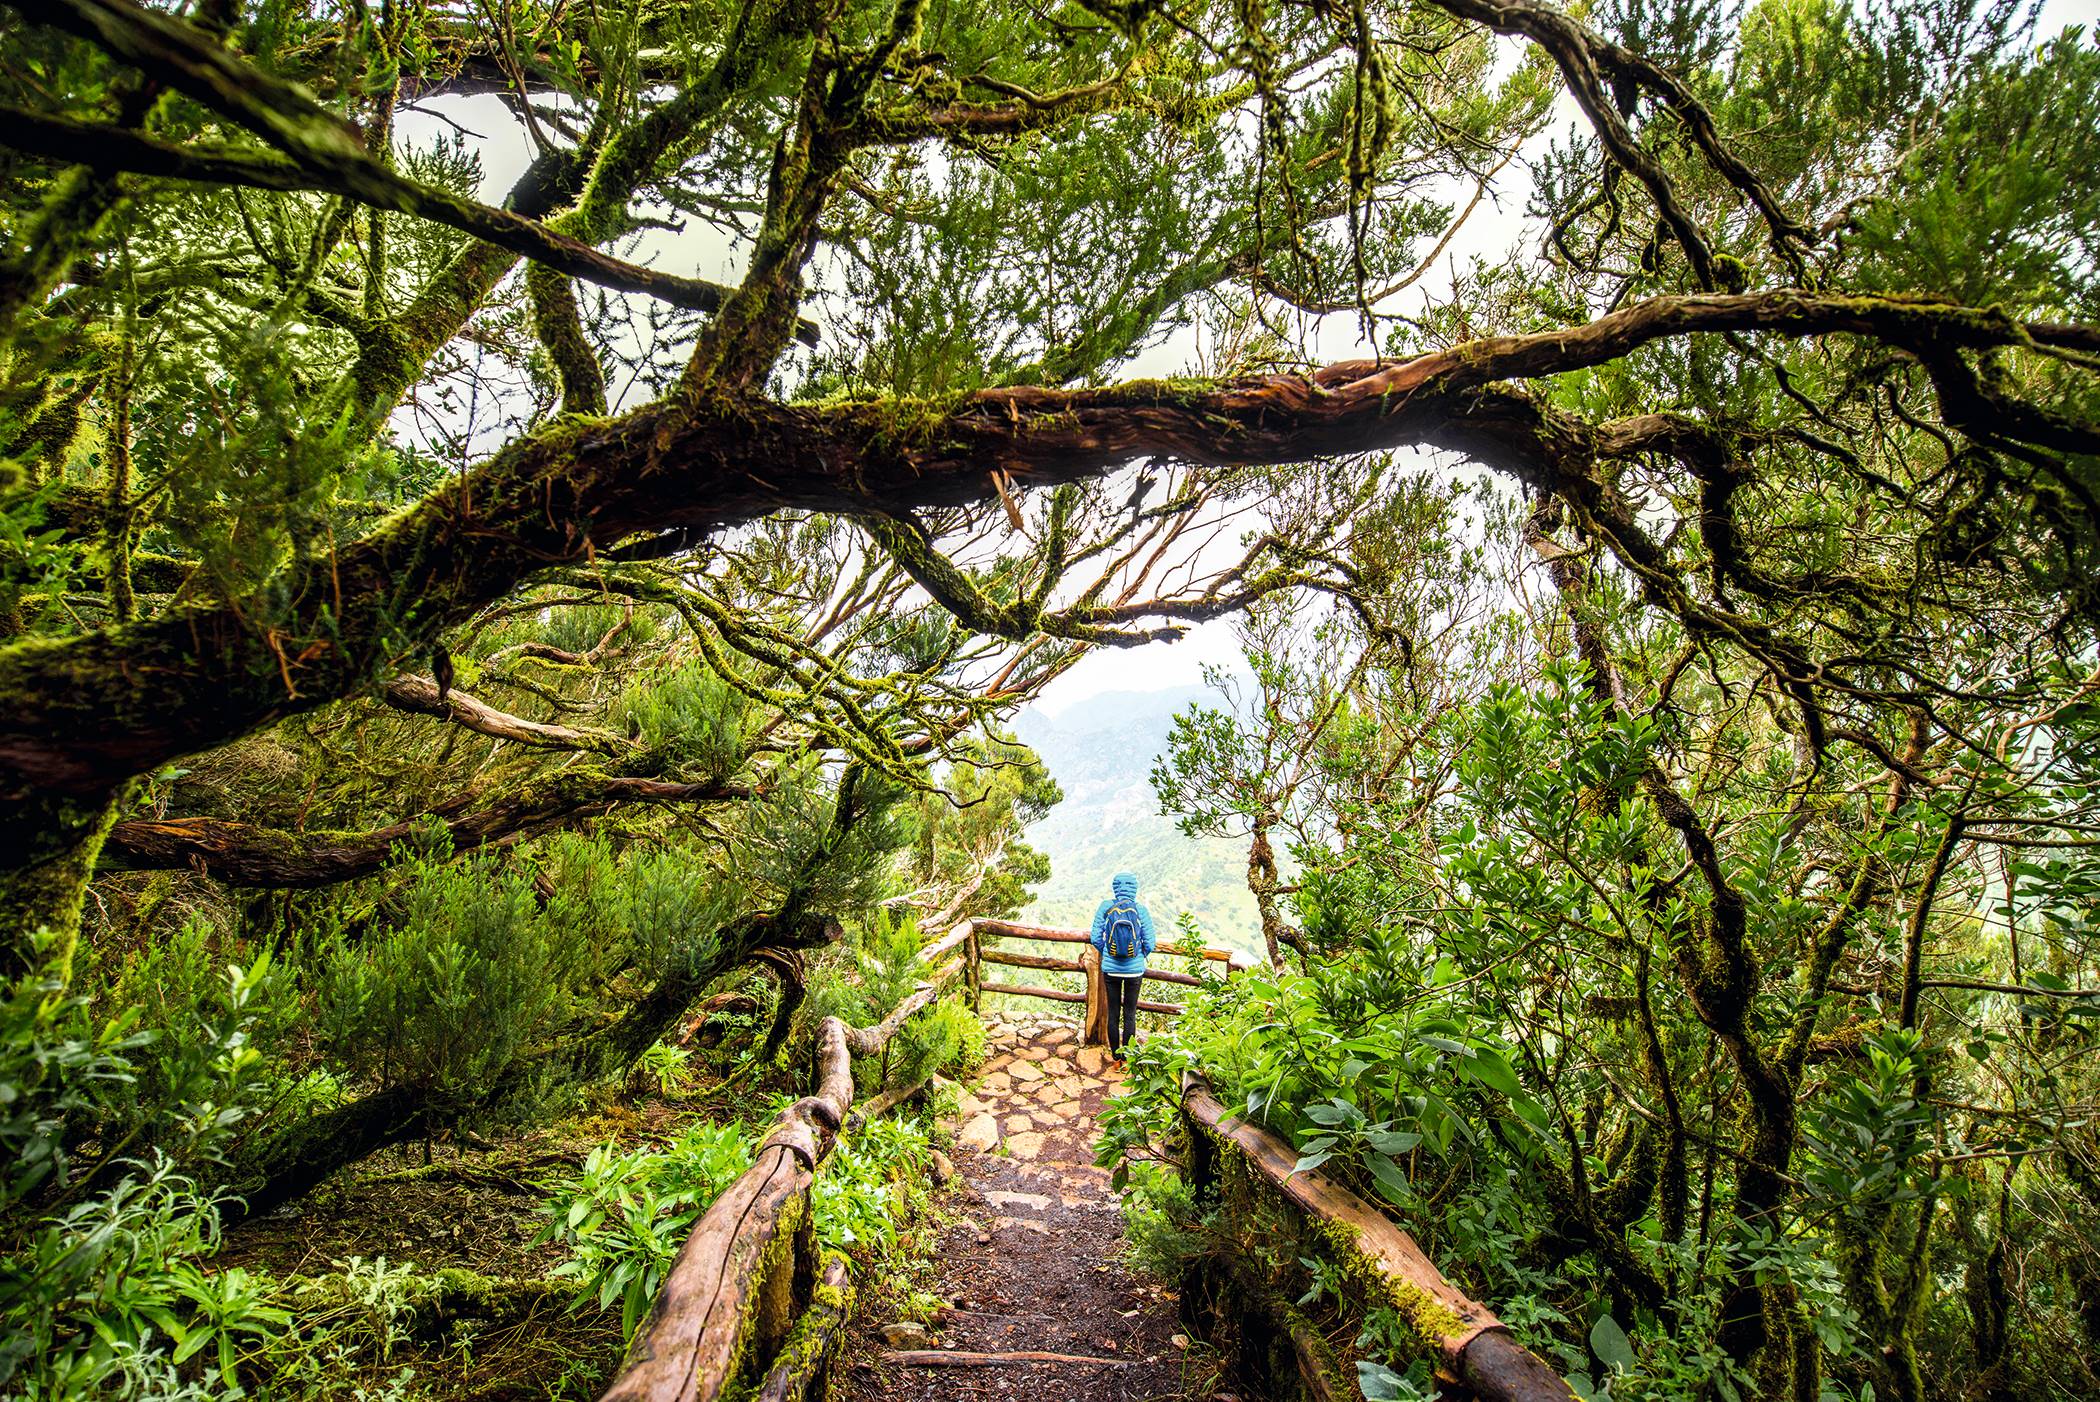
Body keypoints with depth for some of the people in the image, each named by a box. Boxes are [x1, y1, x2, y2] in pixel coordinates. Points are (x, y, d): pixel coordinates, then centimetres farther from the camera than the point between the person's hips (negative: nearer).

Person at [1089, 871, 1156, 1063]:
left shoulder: (1105, 907, -8)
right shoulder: (1140, 909, -9)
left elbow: (1096, 938, -6)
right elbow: (1150, 943, -7)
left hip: (1110, 969, 1)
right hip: (1134, 969, 0)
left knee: (1113, 1013, 13)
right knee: (1130, 1014, 11)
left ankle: (1115, 1056, 22)